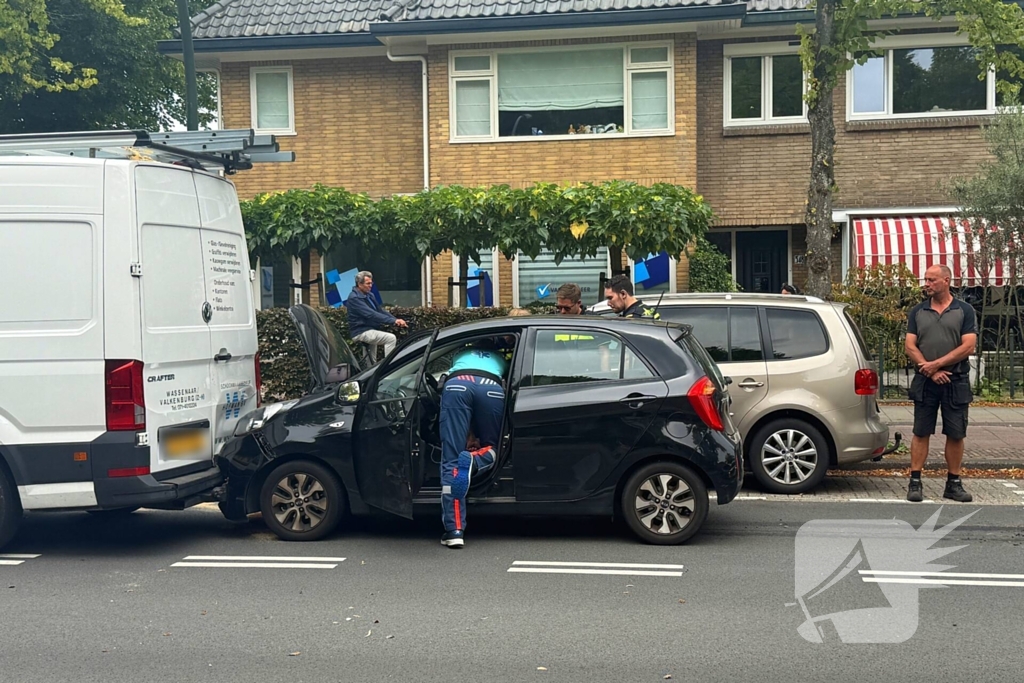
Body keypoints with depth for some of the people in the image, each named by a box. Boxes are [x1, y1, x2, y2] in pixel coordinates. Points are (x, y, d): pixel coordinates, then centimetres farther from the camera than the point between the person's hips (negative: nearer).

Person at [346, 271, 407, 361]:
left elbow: (380, 311, 11)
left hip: (370, 330, 10)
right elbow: (371, 315, -27)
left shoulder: (370, 295, 11)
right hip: (361, 332, -10)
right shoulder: (354, 298, -18)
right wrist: (393, 321, -31)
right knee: (391, 338, -21)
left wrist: (396, 320, -8)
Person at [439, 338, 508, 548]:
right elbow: (507, 384, 37)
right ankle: (474, 460, -19)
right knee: (491, 448, 20)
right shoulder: (500, 359, 41)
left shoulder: (461, 354, 43)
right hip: (492, 387, 0)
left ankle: (454, 530, -12)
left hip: (457, 384, 0)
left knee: (452, 459, -1)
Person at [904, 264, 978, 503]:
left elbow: (968, 346, -7)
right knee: (921, 433, 1)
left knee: (956, 434, 4)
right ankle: (915, 482, 4)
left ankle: (953, 483, 13)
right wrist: (931, 371, -11)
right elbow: (910, 347, 1)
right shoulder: (917, 312, 8)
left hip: (956, 382, -1)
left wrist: (936, 364, -13)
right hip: (925, 382, 1)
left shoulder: (965, 311, 2)